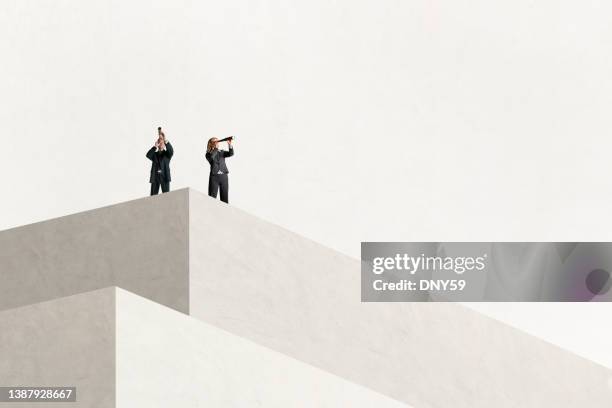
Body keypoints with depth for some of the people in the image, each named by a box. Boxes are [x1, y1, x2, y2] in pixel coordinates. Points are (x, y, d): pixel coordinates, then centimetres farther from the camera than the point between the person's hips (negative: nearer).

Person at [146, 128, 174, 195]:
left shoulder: (167, 153, 14)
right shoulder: (154, 154, 20)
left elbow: (171, 151, -9)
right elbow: (148, 155, 0)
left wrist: (166, 141, -20)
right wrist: (155, 146, -9)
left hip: (164, 176, -2)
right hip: (155, 176, 2)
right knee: (153, 196, -4)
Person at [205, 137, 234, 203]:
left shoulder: (222, 152, 13)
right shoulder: (209, 154, 3)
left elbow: (231, 153, -4)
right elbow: (212, 157, -20)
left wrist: (230, 145, -19)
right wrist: (215, 148, -18)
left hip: (224, 176, 3)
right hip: (214, 176, -3)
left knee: (224, 198, 3)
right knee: (212, 197, -4)